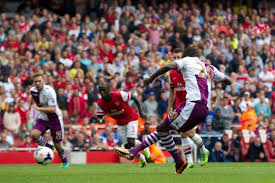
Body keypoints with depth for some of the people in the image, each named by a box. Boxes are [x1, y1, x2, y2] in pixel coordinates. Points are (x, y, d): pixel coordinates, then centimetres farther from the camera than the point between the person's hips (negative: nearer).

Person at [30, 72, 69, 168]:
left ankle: (65, 161, 30)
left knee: (57, 144, 2)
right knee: (33, 134, -24)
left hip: (55, 119, -5)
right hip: (42, 118, 5)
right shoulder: (33, 90, -3)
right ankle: (48, 147, 2)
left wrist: (39, 108, -36)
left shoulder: (49, 91, -23)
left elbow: (53, 109, -30)